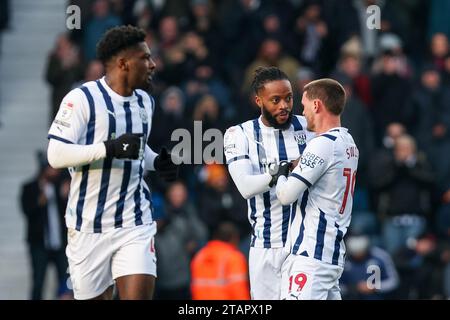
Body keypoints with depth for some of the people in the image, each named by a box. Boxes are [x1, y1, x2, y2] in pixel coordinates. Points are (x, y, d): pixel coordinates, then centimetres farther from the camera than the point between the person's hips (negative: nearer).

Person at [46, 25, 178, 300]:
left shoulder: (145, 102, 13)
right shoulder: (82, 99, -9)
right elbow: (56, 155, -15)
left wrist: (157, 162, 6)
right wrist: (110, 148, -25)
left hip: (135, 223, 4)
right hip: (90, 225, -4)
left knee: (139, 295, -12)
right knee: (94, 297, 5)